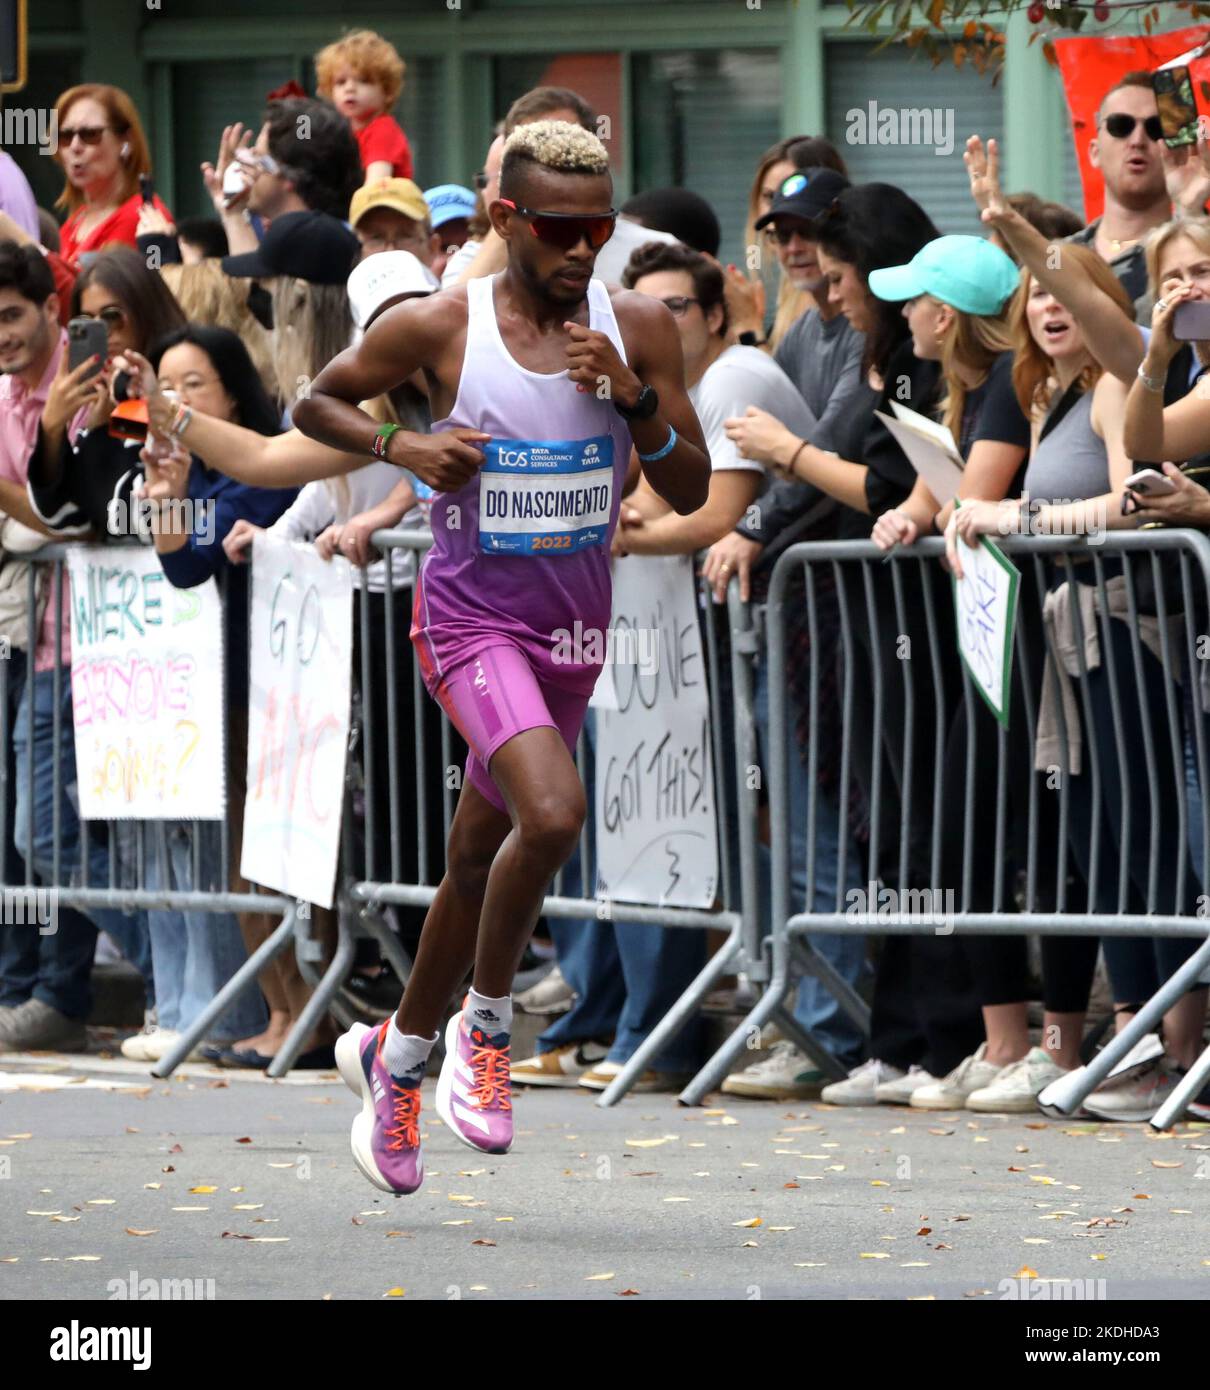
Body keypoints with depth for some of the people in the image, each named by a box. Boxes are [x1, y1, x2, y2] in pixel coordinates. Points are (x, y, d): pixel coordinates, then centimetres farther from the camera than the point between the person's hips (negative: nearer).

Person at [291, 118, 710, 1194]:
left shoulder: (638, 328, -2)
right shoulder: (435, 329, -10)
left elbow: (691, 493, 0)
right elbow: (315, 402, 5)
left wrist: (633, 398, -17)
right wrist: (400, 447, -13)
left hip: (575, 626, 5)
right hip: (473, 614, -5)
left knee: (479, 862, 16)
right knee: (553, 813, -28)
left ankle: (396, 1058, 36)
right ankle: (486, 1026, -7)